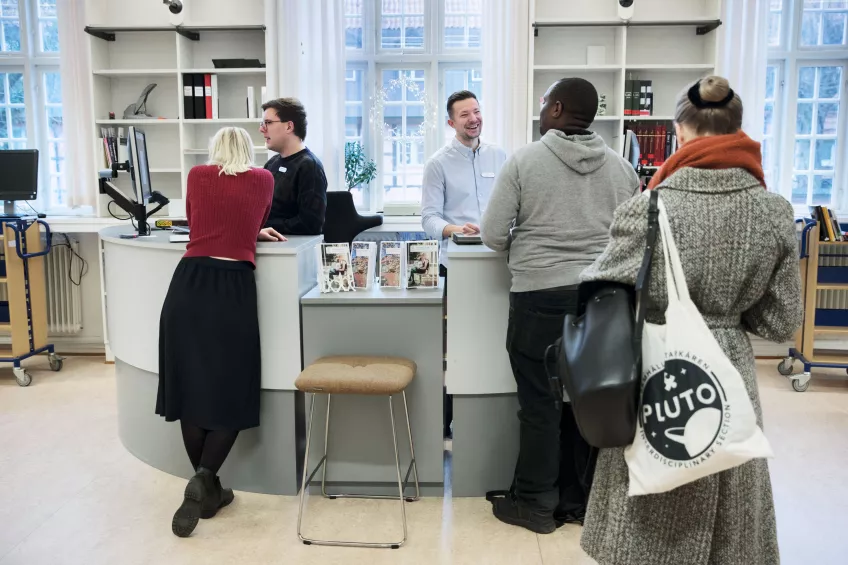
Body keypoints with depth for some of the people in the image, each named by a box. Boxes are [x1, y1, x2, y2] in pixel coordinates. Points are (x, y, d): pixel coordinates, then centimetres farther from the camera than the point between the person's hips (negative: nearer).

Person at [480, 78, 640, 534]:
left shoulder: (524, 160, -4)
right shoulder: (621, 167, 6)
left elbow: (493, 236, -5)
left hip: (540, 296, -4)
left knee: (540, 404, 6)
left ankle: (536, 504, 18)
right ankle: (581, 500, 26)